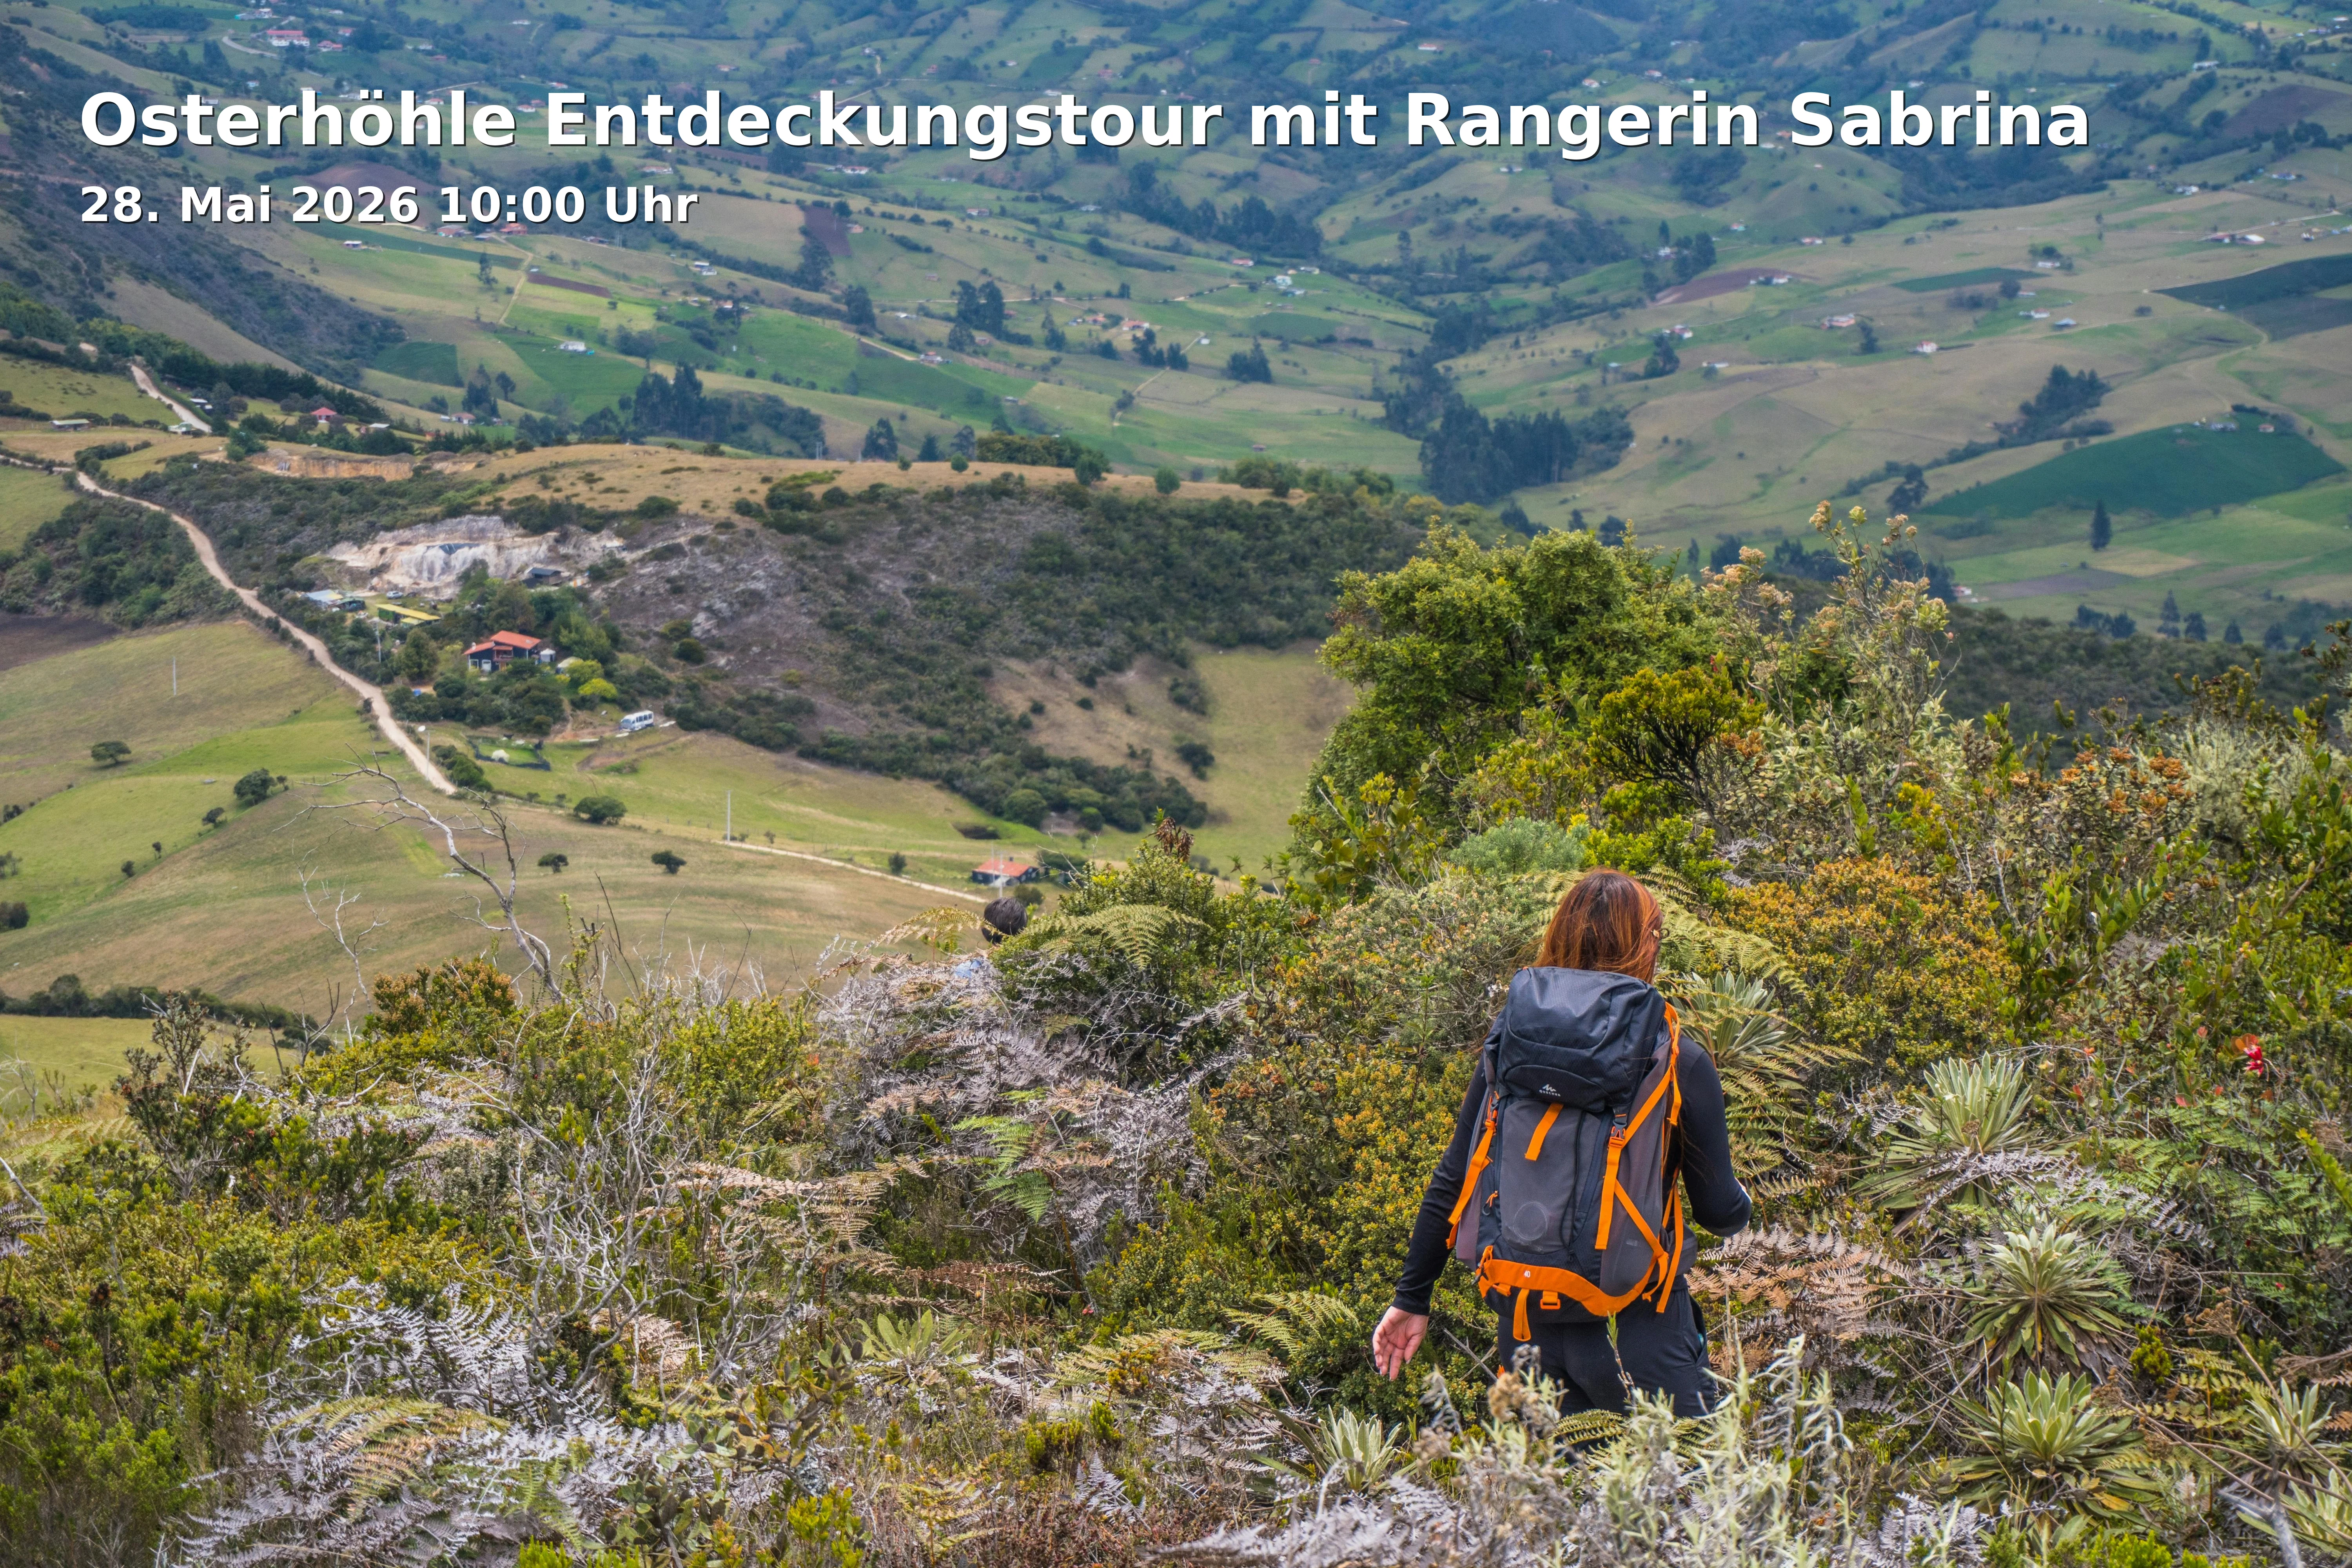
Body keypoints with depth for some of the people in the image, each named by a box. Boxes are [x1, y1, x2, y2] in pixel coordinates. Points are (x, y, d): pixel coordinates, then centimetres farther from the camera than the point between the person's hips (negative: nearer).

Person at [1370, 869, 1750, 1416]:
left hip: (1528, 1319, 4)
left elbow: (1450, 1184, 3)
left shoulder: (1509, 1042, 0)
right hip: (1639, 1322, -4)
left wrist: (1412, 1297, 12)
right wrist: (1741, 1202, 22)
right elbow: (1721, 1212, -2)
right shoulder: (1680, 1063, -8)